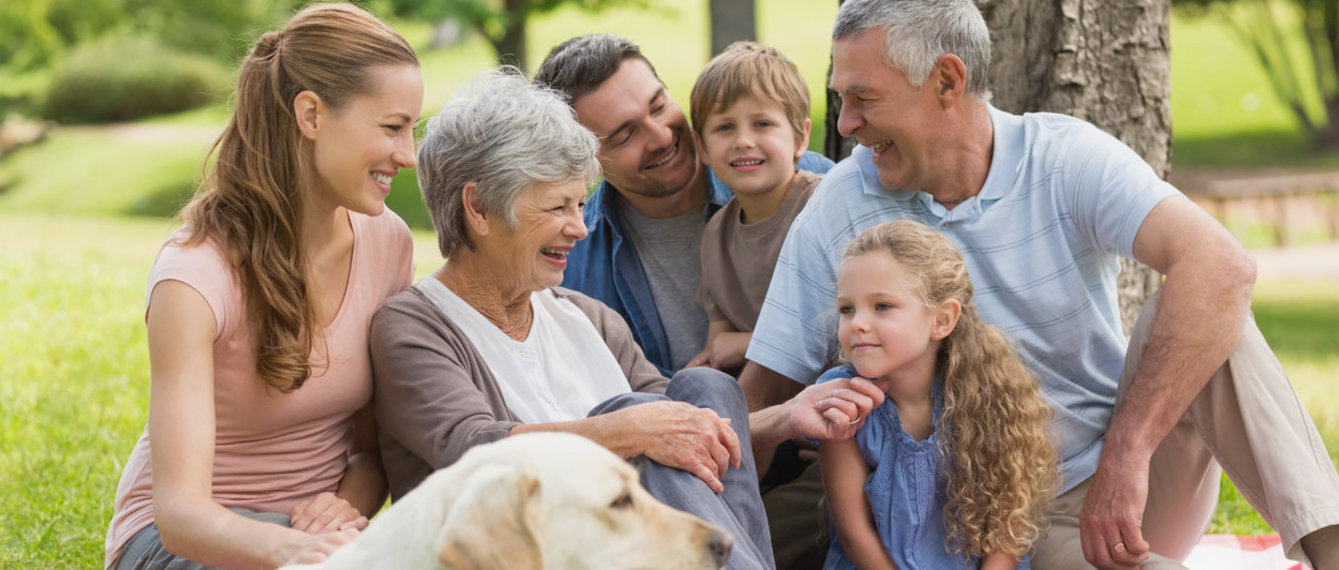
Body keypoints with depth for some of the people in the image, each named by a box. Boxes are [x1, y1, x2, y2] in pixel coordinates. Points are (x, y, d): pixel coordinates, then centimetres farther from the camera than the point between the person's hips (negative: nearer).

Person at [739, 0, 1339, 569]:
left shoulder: (1065, 158, -10)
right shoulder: (837, 213, -6)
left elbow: (1222, 268, -27)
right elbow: (760, 391, -2)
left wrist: (1125, 456, -34)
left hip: (1138, 481, 2)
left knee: (1196, 310, -25)